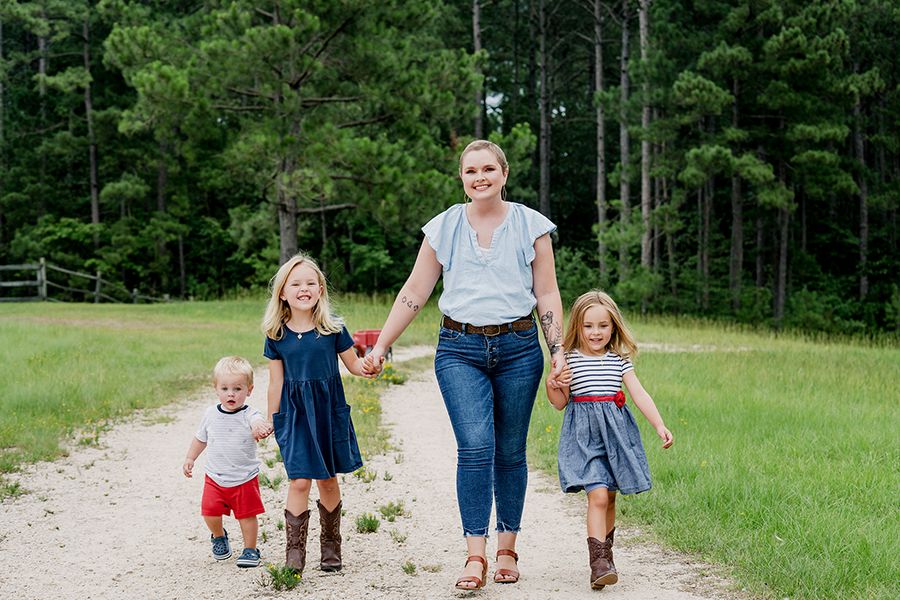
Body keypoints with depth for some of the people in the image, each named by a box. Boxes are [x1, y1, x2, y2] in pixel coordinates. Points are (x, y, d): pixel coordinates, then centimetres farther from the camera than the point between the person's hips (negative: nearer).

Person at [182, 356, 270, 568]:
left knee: (247, 515, 2)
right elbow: (201, 438, 15)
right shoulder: (211, 414, -2)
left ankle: (250, 549, 22)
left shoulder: (249, 415, -17)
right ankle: (219, 536, 33)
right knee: (210, 512, 2)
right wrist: (190, 458, 14)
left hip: (245, 479, -3)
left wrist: (260, 428, -64)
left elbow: (259, 423, -42)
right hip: (215, 477, 3)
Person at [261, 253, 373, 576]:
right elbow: (276, 381, 6)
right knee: (299, 481, -9)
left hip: (329, 409, 1)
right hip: (294, 413, -1)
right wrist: (271, 420, 8)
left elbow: (353, 364, 5)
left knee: (328, 479, 11)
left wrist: (368, 366, -17)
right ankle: (294, 555, -5)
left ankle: (331, 547, 26)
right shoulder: (277, 335, -1)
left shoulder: (332, 328, -3)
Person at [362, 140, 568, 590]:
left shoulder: (531, 226, 5)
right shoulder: (444, 228, 6)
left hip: (518, 349, 1)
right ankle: (476, 555, -14)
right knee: (475, 446, -15)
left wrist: (558, 350, -1)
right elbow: (414, 293, 8)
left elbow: (547, 294, 8)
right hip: (460, 350, 0)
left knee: (510, 451, 6)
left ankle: (507, 549, 18)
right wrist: (380, 347, 4)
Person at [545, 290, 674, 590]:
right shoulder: (569, 360, 0)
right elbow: (560, 402, 3)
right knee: (598, 496, -16)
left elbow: (639, 394, 1)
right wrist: (552, 384, -17)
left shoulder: (619, 360, 6)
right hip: (584, 433, -3)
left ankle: (605, 553, 28)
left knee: (609, 498, 10)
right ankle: (599, 563, -17)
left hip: (615, 430, 3)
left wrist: (659, 425, -8)